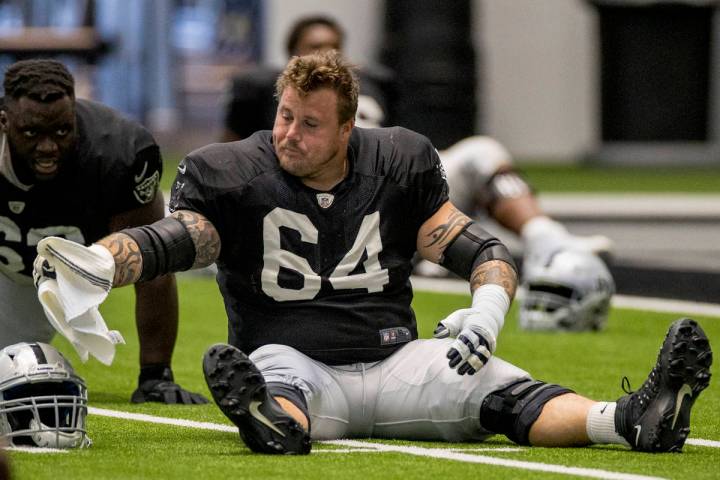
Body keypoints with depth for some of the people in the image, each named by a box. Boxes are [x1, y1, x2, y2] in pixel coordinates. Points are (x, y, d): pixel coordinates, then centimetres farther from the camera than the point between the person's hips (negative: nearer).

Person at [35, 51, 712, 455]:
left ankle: (633, 420, -46)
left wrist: (487, 311, -14)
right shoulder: (236, 176, 3)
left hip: (395, 362, 2)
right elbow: (170, 240, -12)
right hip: (295, 364, -2)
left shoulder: (396, 168, 9)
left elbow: (482, 252, 8)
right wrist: (95, 264, -32)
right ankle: (275, 425, -75)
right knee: (274, 375, -39)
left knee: (500, 391, -23)